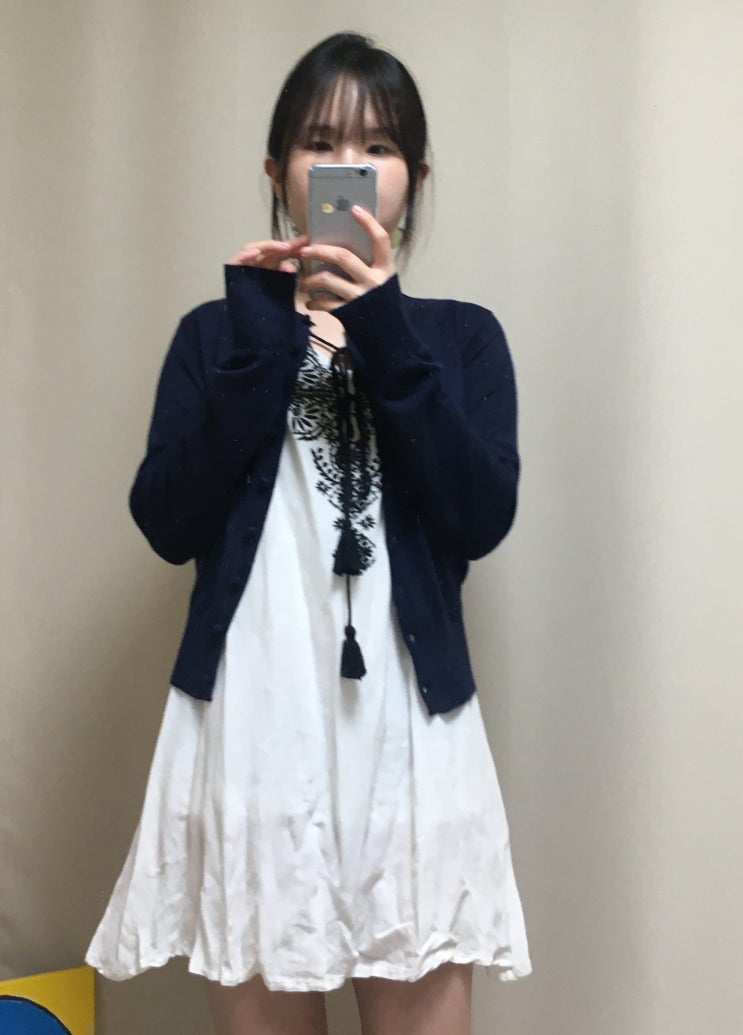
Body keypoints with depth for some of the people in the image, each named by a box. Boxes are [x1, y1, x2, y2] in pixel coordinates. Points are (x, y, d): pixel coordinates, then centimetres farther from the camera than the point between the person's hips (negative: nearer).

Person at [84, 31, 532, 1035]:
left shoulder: (462, 335, 9)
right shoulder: (217, 332, 11)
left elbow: (482, 519, -7)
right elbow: (168, 523, -3)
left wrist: (384, 332, -13)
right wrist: (263, 342, -8)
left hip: (407, 727, 0)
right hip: (252, 724, 1)